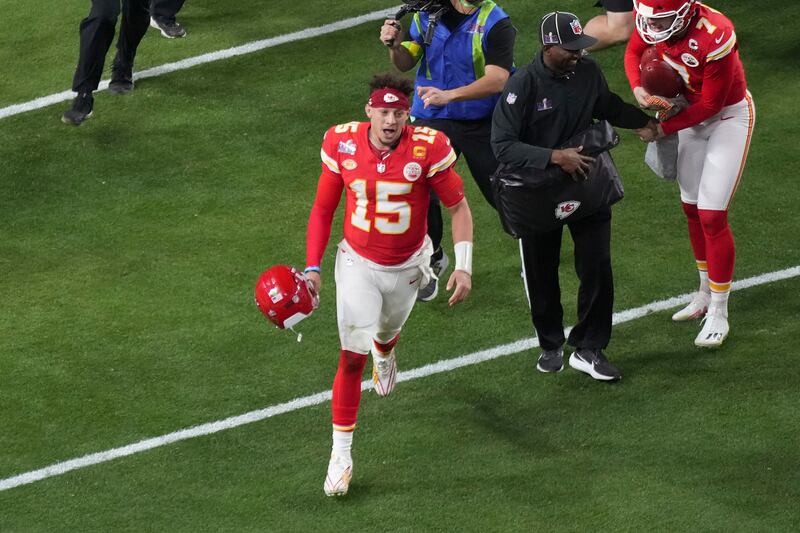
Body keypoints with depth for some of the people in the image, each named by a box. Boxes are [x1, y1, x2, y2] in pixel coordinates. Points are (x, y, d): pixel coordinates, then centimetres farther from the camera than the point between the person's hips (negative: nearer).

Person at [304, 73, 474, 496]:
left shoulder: (429, 148, -22)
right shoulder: (342, 144, -17)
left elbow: (458, 207, -10)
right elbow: (323, 210, -4)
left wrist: (463, 267, -16)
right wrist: (313, 267, -9)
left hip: (407, 265, 1)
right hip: (358, 264, -1)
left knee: (387, 333, 27)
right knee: (352, 357, -8)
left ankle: (384, 354, 68)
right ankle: (341, 455, 1)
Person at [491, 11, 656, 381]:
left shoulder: (588, 71, -7)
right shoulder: (523, 85, -22)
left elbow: (608, 107, 16)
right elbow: (502, 145, -26)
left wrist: (645, 122, 6)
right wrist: (556, 157, -32)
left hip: (587, 184, 3)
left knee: (597, 267, -2)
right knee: (541, 274, 12)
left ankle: (588, 349, 12)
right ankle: (550, 346, 33)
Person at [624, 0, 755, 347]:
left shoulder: (715, 38, -37)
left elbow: (711, 105, -26)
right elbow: (634, 52, 3)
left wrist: (663, 129, -19)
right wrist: (638, 89, -18)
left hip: (728, 116, -7)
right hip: (693, 111, 7)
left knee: (712, 216, -9)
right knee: (692, 209, 17)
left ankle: (718, 314, 3)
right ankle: (706, 295, 37)